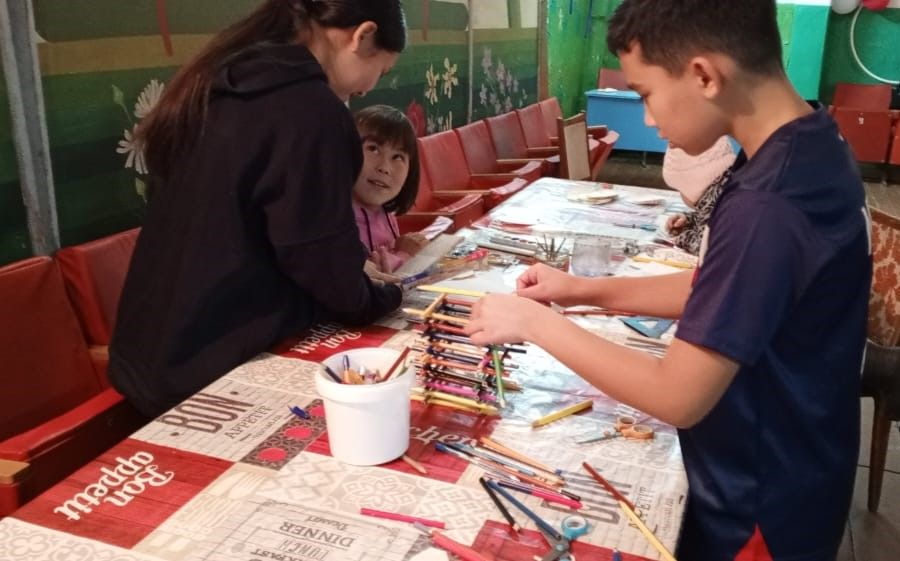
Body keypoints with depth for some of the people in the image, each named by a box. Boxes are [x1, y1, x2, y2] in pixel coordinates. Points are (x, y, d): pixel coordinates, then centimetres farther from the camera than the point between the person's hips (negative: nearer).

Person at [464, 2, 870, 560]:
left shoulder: (765, 209, -33)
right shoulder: (812, 147, -2)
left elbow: (679, 397, -28)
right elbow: (722, 292, 7)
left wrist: (535, 322, -19)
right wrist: (585, 291, 1)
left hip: (758, 514, -8)